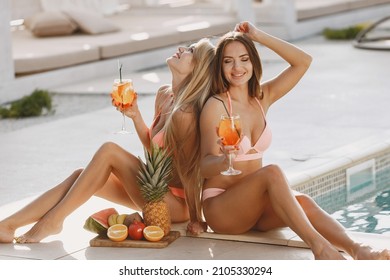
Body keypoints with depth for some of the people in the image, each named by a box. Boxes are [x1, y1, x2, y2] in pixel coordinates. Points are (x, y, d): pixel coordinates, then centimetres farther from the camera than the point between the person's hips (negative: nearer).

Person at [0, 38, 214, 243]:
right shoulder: (163, 96, 5)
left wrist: (194, 219, -14)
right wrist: (135, 116, 0)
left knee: (109, 151, -20)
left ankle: (52, 221, -14)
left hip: (175, 203, -8)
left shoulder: (184, 113, -22)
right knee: (81, 175, -4)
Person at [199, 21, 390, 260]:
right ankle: (319, 246, -47)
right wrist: (224, 161, -37)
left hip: (255, 208, 5)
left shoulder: (262, 97, 10)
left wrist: (259, 36, -1)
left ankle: (358, 251, -51)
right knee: (272, 172, -33)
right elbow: (206, 165, -15)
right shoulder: (216, 106, -8)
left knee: (303, 202, -27)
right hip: (221, 208, -5)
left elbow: (303, 61, 4)